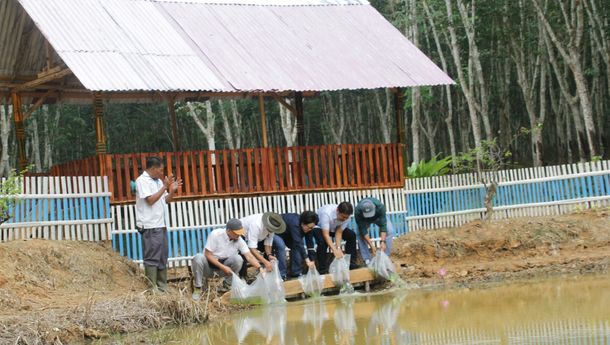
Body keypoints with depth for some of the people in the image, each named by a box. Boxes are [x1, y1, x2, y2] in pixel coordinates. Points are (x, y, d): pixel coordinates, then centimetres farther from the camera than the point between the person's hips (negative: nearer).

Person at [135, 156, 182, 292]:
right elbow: (150, 200, -18)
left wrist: (172, 190, 2)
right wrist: (165, 187, -14)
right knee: (152, 258, -7)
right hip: (150, 226, -9)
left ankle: (162, 286, 17)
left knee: (162, 258, 11)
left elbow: (165, 200, 20)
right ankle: (152, 289, -5)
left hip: (161, 224, 9)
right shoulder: (142, 181, -9)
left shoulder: (158, 181, 16)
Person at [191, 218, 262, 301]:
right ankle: (198, 287, -16)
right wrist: (223, 267, -26)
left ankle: (228, 284, -4)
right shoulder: (215, 234, -20)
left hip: (225, 263, 3)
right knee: (198, 258, -36)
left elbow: (249, 256, -13)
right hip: (209, 264, -3)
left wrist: (260, 268, -28)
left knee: (238, 259, -27)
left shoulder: (239, 240, -10)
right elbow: (208, 254, -20)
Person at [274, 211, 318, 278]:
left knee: (296, 247, -14)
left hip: (286, 236, 8)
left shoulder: (308, 227, -16)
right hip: (274, 232, -8)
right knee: (281, 245, -33)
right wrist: (307, 260, -49)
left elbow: (310, 245, -14)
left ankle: (296, 273, -3)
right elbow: (298, 242, -46)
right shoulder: (294, 223, -40)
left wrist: (312, 261, -19)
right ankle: (281, 275, -25)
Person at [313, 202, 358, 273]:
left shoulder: (346, 217, -25)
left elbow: (339, 232, -21)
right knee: (322, 241, -34)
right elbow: (326, 234, -45)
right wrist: (335, 250, -52)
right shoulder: (326, 213, -42)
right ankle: (322, 268, -22)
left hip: (333, 228, 5)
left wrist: (338, 248, -35)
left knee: (351, 235, -10)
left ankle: (351, 262, 0)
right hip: (319, 227, -5)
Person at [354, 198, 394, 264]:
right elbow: (363, 231, -34)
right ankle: (367, 260, -13)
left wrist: (383, 242, -47)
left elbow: (383, 225, -38)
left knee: (389, 231, -22)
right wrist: (371, 245, -39)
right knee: (361, 234, -25)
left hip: (378, 216, 0)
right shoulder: (357, 212, -40)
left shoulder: (380, 207, -41)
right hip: (364, 220, 0)